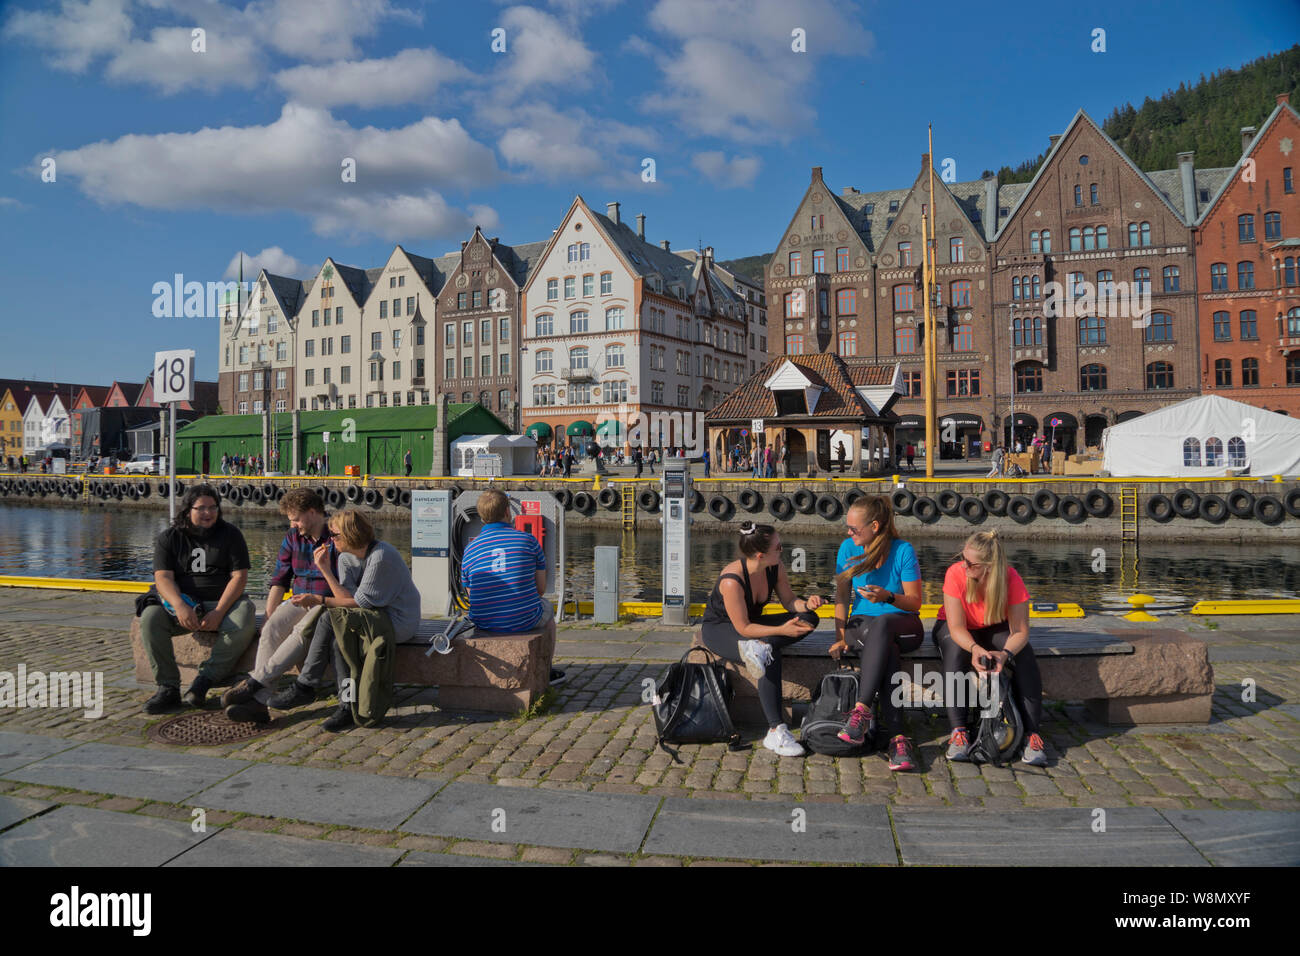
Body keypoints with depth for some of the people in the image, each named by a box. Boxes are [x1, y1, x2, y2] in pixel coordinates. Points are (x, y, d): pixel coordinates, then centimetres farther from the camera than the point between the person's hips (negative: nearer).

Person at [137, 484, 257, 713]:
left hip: (222, 603, -1)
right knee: (150, 617, -27)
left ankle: (204, 681, -25)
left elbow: (239, 577, -3)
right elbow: (163, 577, -5)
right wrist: (180, 606, -26)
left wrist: (219, 612, -17)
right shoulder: (168, 539, 8)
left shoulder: (230, 534, 5)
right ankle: (168, 687, -21)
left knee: (244, 620, -33)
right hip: (181, 605, 2)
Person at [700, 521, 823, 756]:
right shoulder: (732, 580, -31)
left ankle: (760, 646, -28)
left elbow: (789, 601, 1)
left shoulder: (775, 568, -11)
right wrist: (781, 630, -33)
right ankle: (775, 732, -34)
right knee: (772, 656, -34)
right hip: (720, 629, -7)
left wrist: (807, 603, -20)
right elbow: (743, 628, -28)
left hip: (752, 622, 7)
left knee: (809, 619, -11)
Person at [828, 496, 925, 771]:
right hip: (862, 624, 2)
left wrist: (888, 597, -27)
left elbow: (915, 602, -7)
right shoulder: (848, 548, 0)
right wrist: (840, 637, -6)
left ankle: (862, 709, -44)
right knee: (887, 649, -35)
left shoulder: (903, 551, -9)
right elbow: (841, 597, 4)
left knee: (881, 624, -39)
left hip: (903, 625, -2)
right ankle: (897, 736, -42)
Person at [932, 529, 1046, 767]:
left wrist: (1005, 654, -46)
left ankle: (1032, 733, -25)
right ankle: (958, 731, -34)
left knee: (1025, 655, -28)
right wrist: (975, 648, -49)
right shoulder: (956, 574, -28)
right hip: (956, 630, -1)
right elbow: (956, 627, -28)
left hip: (994, 629, 1)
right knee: (955, 652, -35)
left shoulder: (1010, 578, -25)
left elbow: (1020, 631, -25)